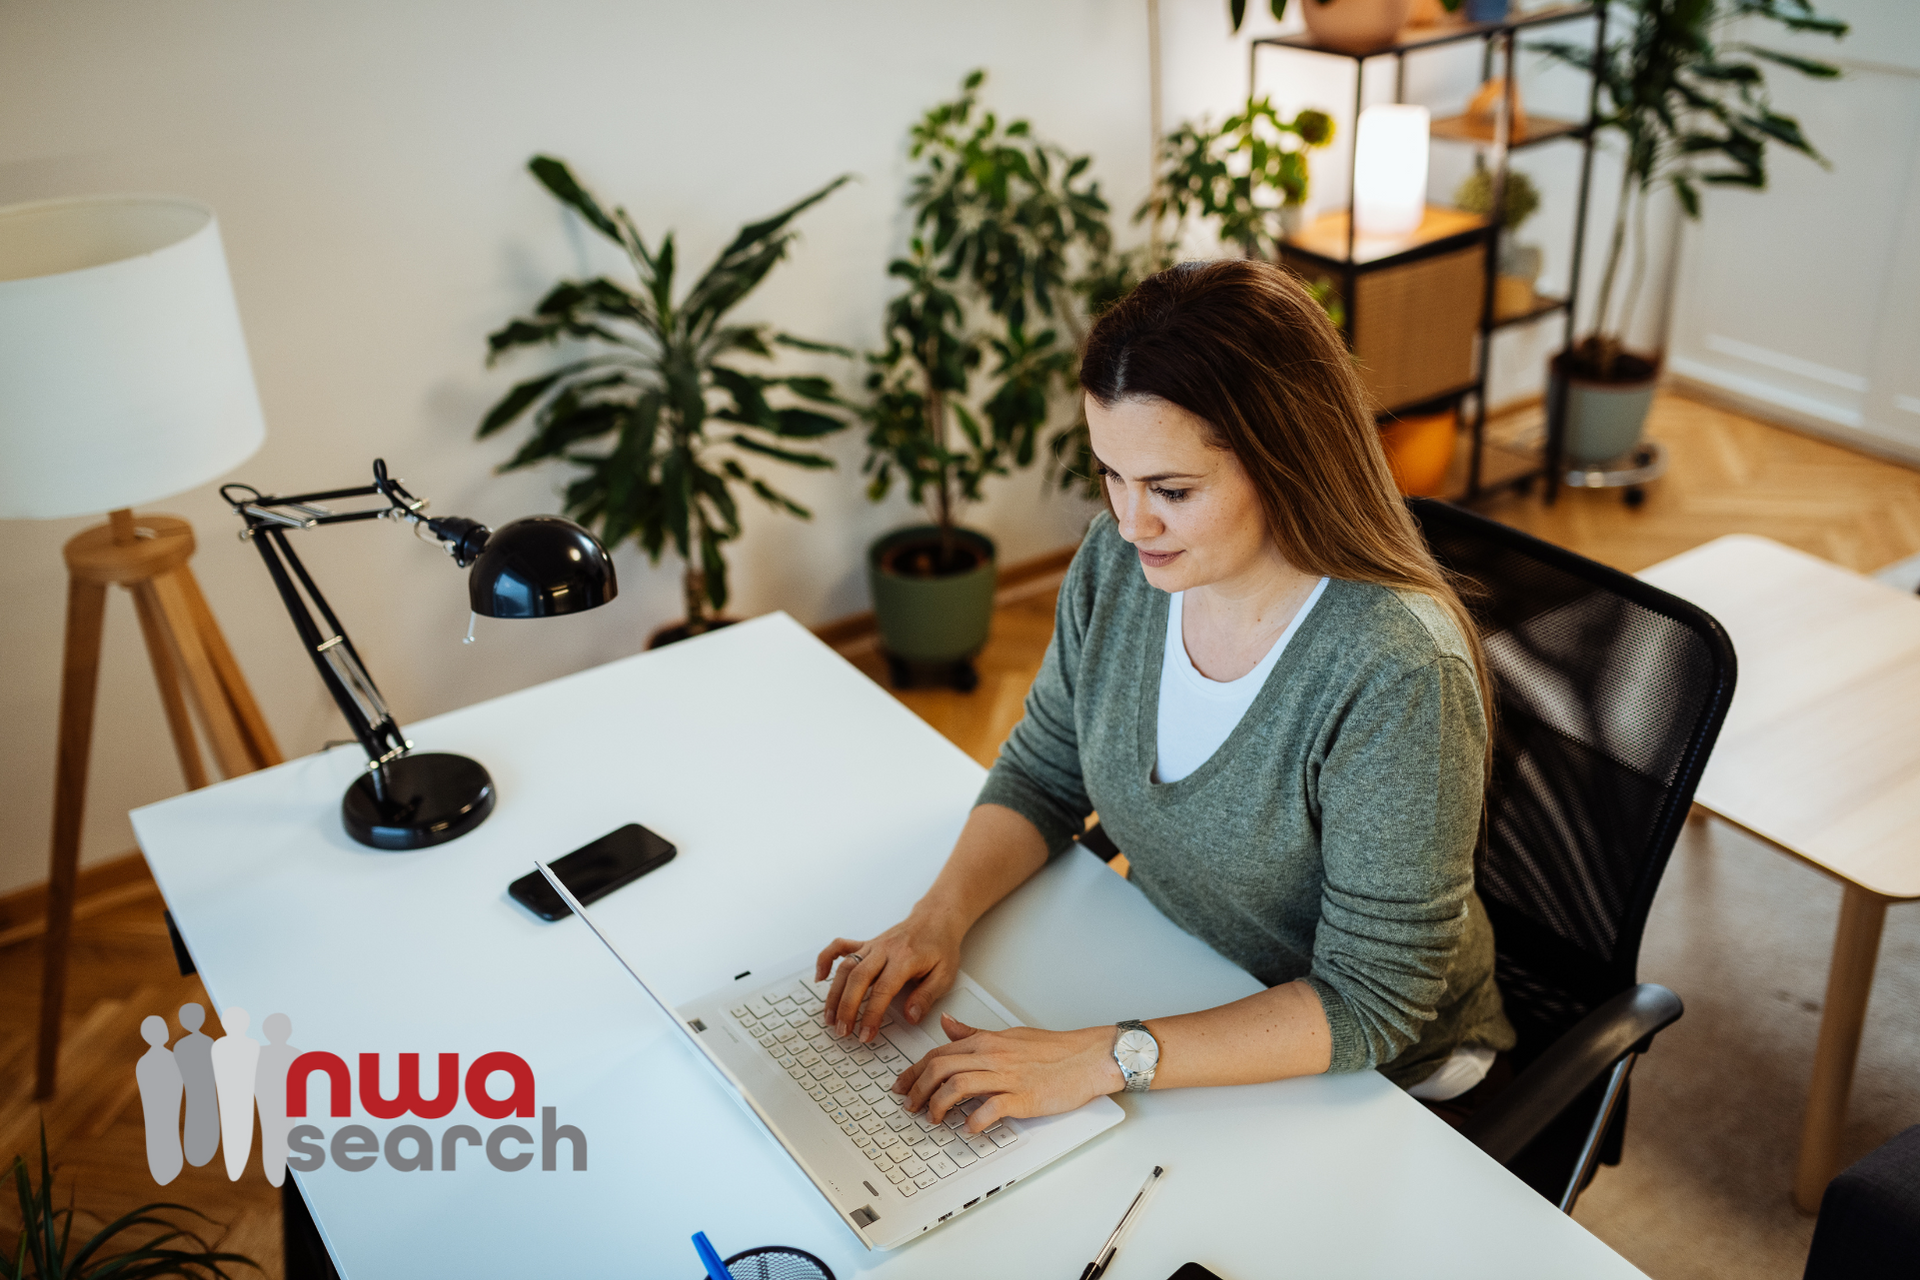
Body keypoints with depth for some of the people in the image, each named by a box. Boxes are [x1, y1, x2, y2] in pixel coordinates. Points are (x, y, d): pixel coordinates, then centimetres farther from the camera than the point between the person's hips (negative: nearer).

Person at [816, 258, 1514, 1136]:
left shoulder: (1396, 676, -31)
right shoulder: (1119, 560, -11)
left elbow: (1369, 1005, -25)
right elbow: (1043, 773, 3)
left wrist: (1108, 1058, -32)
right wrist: (939, 917, -15)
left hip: (1375, 1081, -5)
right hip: (1173, 987, 5)